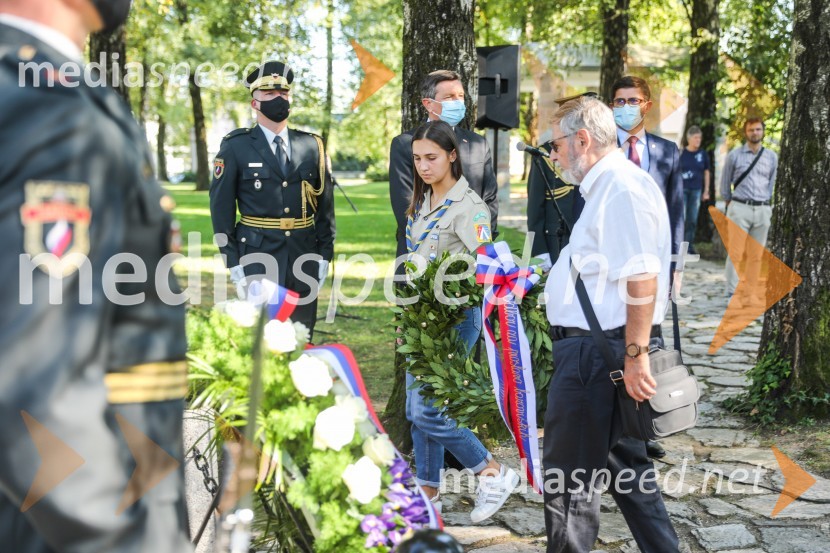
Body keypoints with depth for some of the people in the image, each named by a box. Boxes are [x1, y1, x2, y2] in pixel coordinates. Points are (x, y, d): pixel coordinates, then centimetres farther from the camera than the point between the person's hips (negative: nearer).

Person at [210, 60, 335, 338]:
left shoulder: (312, 146, 9)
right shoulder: (235, 148, 1)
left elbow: (325, 205, 11)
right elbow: (221, 208, -1)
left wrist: (325, 255, 5)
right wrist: (233, 263, -6)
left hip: (304, 259, 3)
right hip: (257, 258, -3)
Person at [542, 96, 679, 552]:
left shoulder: (621, 188, -16)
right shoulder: (605, 187, 17)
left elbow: (641, 279, -24)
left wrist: (635, 355, -24)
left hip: (596, 353, -11)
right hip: (588, 348, 11)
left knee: (567, 479, -2)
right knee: (624, 467, 19)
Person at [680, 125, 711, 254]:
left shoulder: (703, 154, 4)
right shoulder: (681, 153, -3)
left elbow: (706, 173, 11)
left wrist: (706, 191, 9)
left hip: (696, 190, 2)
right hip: (682, 189, -2)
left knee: (692, 220, 7)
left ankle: (689, 245, 16)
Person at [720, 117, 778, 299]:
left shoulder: (771, 157, 9)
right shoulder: (734, 155, 1)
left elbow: (772, 183, 16)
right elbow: (725, 183, 10)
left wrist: (768, 205, 12)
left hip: (763, 210, 3)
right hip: (740, 209, -3)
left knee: (756, 255, 5)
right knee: (736, 253, -7)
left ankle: (751, 294, 11)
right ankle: (732, 293, -5)